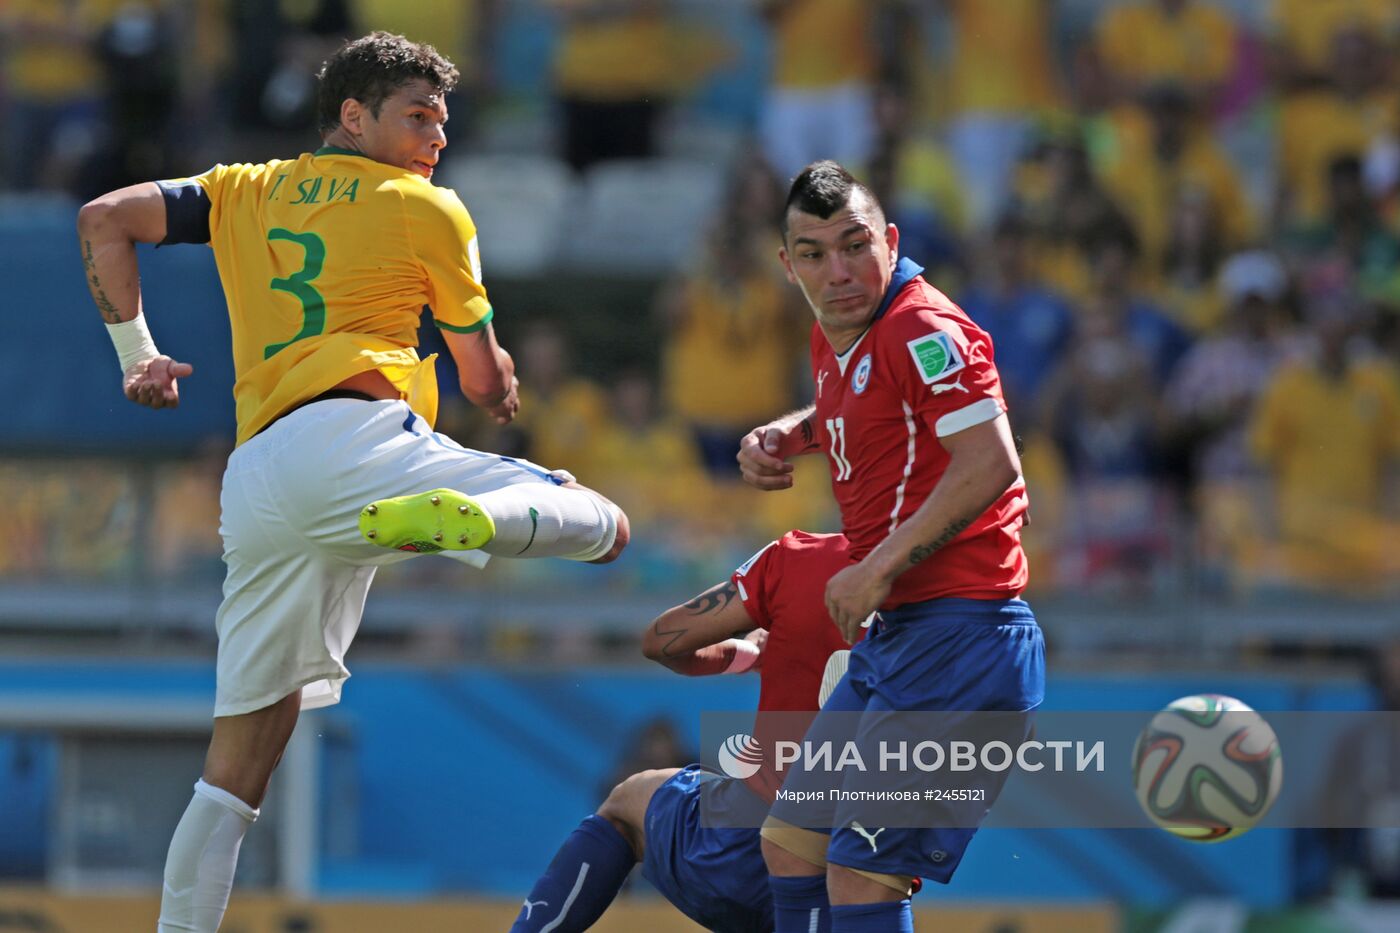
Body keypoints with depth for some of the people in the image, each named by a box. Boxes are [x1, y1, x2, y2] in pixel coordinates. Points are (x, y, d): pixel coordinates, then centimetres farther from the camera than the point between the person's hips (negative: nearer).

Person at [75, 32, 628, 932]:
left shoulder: (245, 192, 23)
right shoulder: (430, 211, 11)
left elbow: (104, 219, 13)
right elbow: (488, 382, 16)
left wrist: (136, 353, 21)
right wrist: (501, 385, 39)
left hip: (255, 480, 5)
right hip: (350, 437, -5)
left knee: (237, 766, 12)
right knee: (603, 523, -5)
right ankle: (463, 515, -36)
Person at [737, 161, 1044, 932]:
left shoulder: (924, 331, -15)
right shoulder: (835, 337, 14)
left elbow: (991, 466, -25)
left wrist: (879, 568, -21)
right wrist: (783, 437, 16)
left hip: (954, 634, -11)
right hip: (889, 638, 11)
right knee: (791, 842, 16)